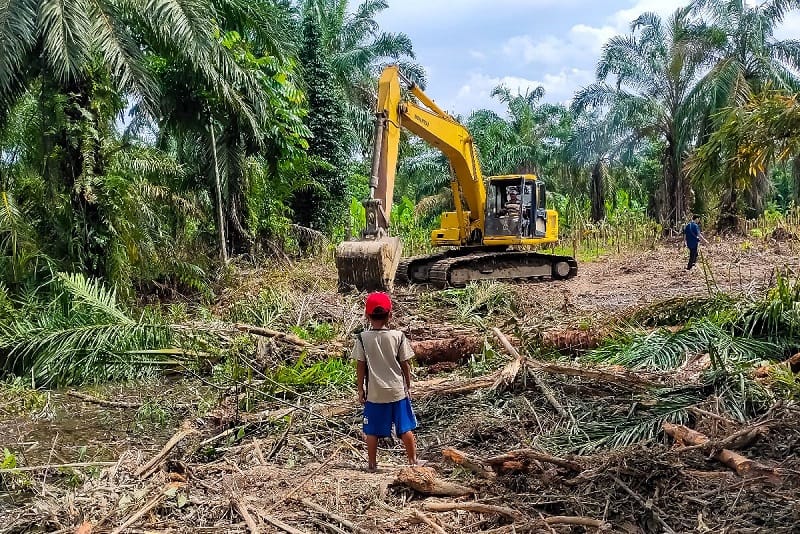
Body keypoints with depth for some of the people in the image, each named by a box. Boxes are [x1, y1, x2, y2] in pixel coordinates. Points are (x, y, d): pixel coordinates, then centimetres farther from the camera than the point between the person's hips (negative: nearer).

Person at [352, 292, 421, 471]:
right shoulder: (398, 336, -9)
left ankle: (372, 463, 18)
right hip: (397, 391, 0)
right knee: (406, 428, 11)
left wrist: (360, 389, 6)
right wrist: (408, 386, 10)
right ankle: (413, 460, 18)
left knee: (372, 431, 11)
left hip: (374, 393, 0)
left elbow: (360, 367, -4)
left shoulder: (363, 338, -8)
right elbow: (405, 365, -3)